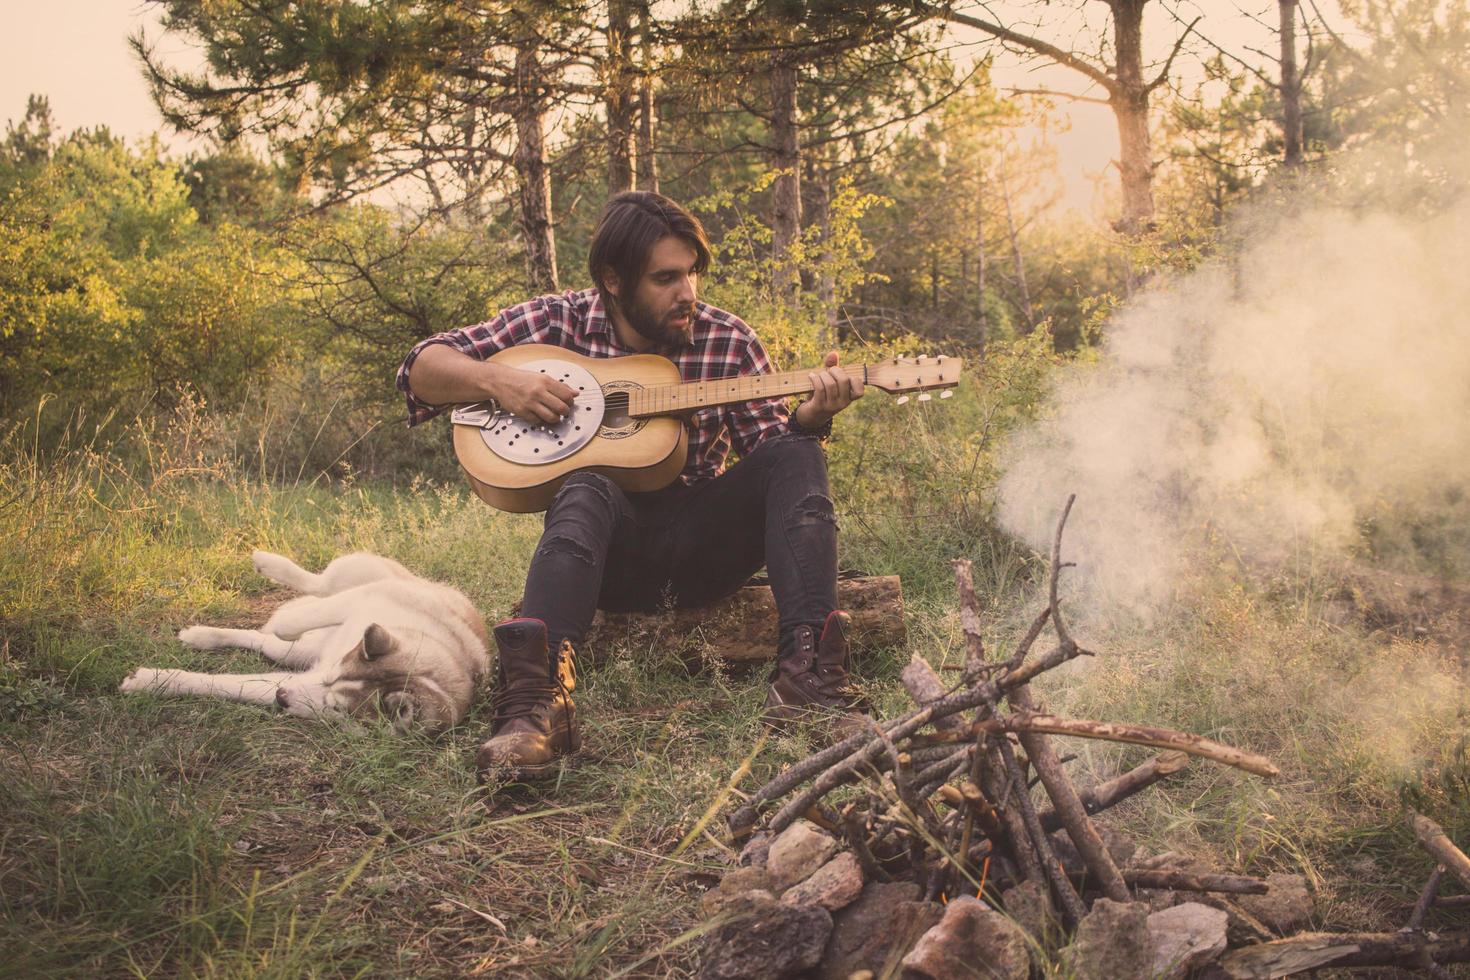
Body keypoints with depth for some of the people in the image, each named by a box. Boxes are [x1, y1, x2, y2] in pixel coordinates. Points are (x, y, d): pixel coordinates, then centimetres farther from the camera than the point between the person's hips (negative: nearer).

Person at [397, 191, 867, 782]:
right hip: (610, 553, -2)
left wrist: (812, 416, -21)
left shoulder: (727, 340, 3)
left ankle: (806, 673, -37)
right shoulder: (558, 322, 0)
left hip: (703, 545, 2)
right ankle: (535, 700, -56)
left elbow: (770, 443, 0)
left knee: (793, 454, -21)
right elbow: (420, 367, 1)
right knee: (586, 492, -35)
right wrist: (497, 382, -19)